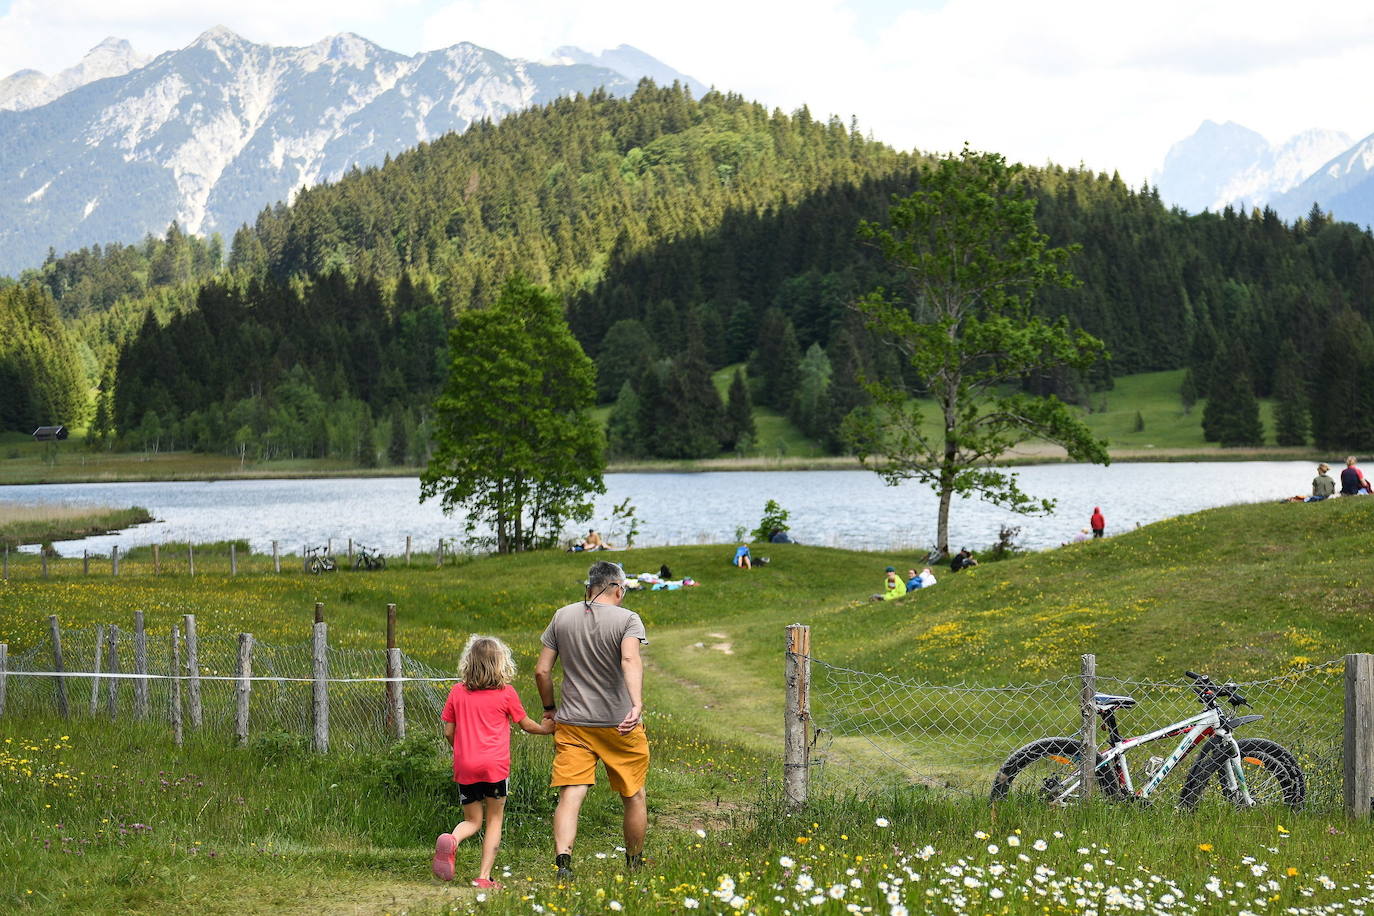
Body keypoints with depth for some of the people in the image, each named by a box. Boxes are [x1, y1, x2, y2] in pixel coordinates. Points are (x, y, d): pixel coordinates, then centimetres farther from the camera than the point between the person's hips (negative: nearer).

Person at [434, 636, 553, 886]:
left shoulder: (457, 692, 6)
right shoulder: (506, 693, 0)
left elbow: (448, 732, 10)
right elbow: (527, 725, 12)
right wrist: (547, 728, 32)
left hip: (465, 766, 3)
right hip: (494, 764, -3)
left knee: (472, 820, 14)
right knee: (494, 819, 10)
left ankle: (451, 839, -19)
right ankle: (484, 876, 2)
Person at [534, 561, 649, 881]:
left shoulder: (562, 617, 4)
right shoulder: (628, 619, -7)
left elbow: (541, 670, 5)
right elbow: (631, 660, -26)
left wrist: (550, 708, 20)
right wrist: (637, 705, -38)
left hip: (572, 723, 2)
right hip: (619, 723, -2)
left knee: (570, 795, -5)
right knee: (634, 795, 15)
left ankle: (563, 863, -25)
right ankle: (635, 866, 27)